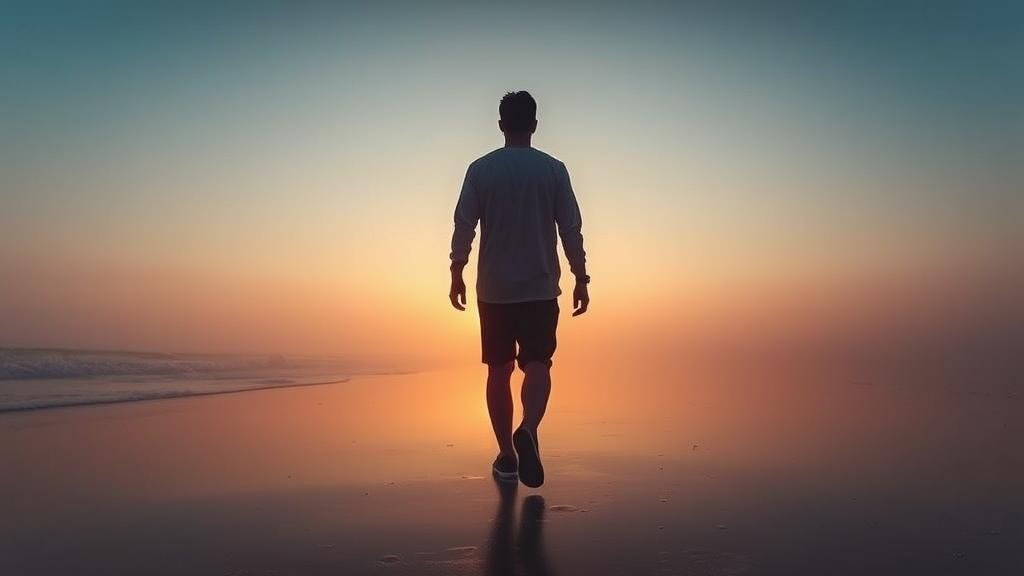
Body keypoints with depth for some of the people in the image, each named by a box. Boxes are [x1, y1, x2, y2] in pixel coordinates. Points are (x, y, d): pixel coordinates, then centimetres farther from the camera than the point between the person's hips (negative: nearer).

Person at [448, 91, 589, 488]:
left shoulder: (480, 169, -1)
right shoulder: (554, 170, 0)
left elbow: (464, 227, -3)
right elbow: (571, 231, -1)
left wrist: (456, 275, 5)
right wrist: (581, 280, 5)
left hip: (493, 289, 1)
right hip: (540, 288, 0)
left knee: (499, 369, 9)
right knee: (537, 364, 4)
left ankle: (506, 456, 15)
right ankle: (528, 430, -23)